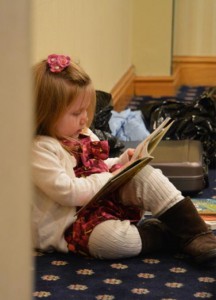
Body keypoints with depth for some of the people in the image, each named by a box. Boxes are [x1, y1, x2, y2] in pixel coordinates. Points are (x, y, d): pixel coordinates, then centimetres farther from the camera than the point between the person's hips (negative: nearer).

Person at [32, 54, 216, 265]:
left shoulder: (82, 135, 10)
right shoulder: (39, 150, -18)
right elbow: (67, 193, -25)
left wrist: (123, 162, 3)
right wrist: (111, 177, -16)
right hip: (69, 226, -8)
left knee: (144, 174, -13)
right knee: (115, 240, -38)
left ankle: (195, 231, -16)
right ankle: (171, 235, -13)